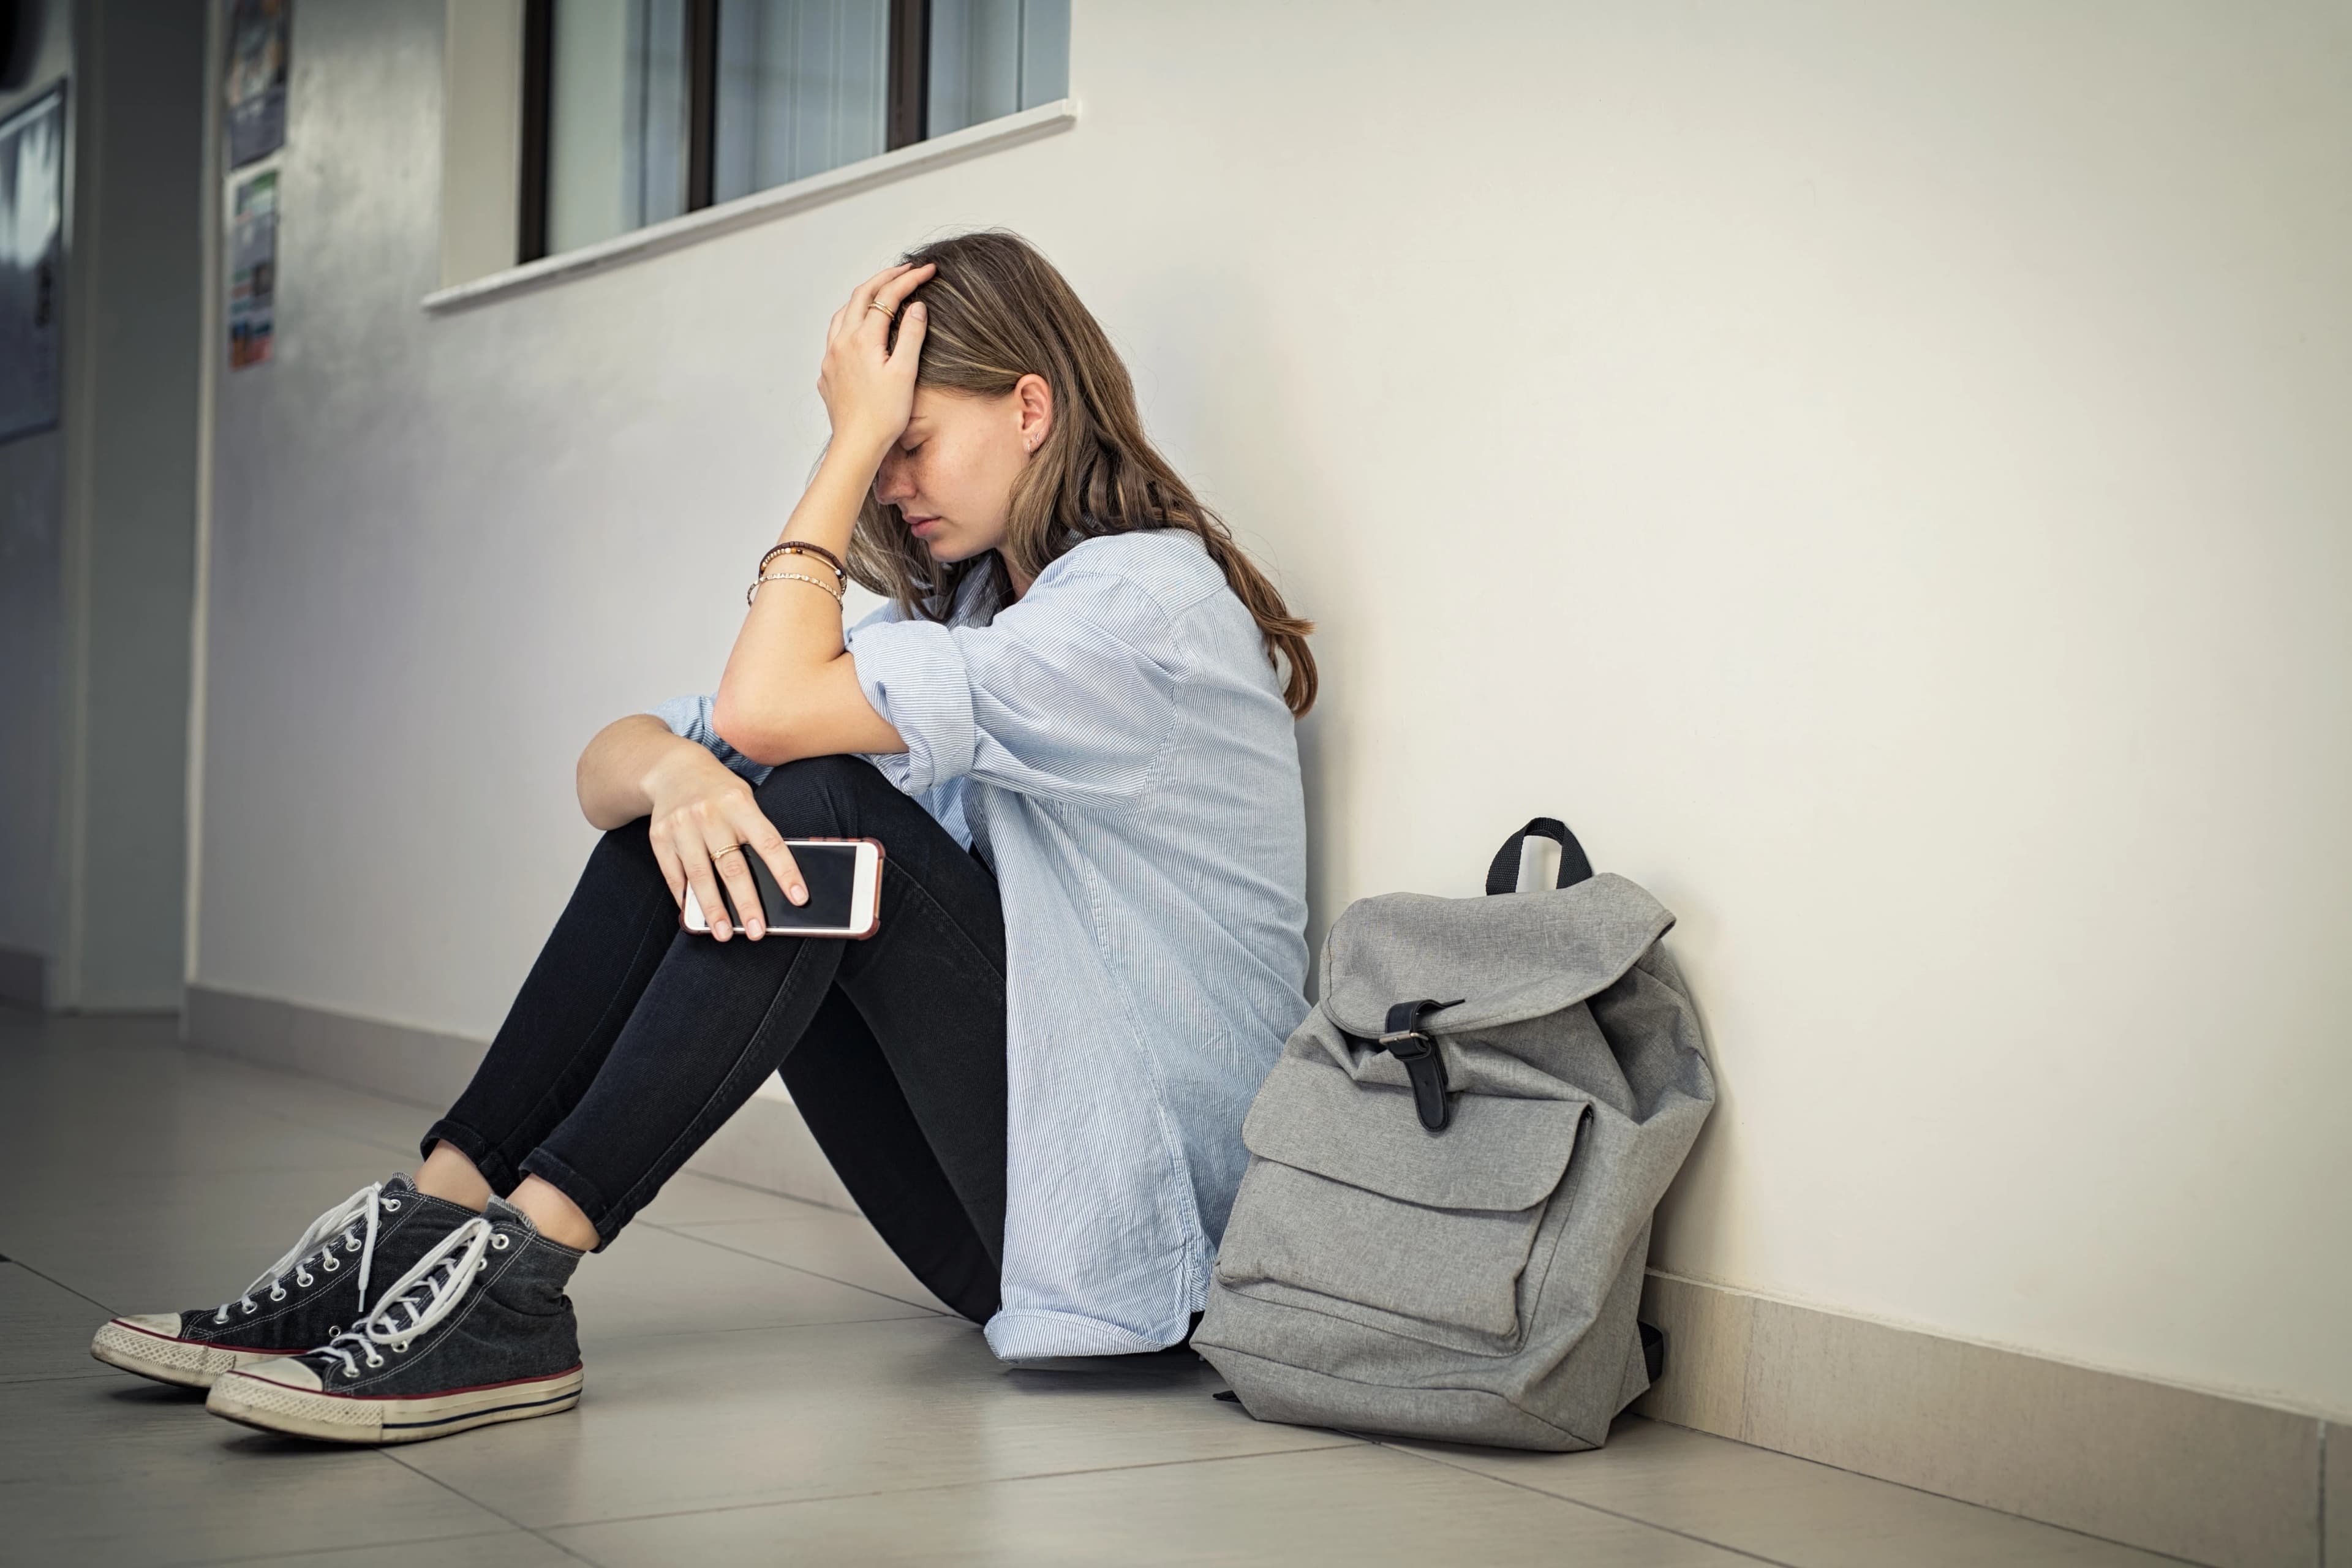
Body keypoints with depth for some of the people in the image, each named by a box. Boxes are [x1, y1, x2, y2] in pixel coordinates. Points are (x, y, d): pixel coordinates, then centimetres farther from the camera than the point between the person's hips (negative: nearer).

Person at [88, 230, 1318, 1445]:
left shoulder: (1149, 594, -12)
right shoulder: (962, 609, 15)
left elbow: (767, 707, -22)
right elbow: (607, 766, 3)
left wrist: (856, 438, -13)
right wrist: (673, 772, -21)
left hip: (1127, 1201, -8)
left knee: (824, 808, -24)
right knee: (684, 802, -5)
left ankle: (512, 1280, -27)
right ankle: (427, 1224, -12)